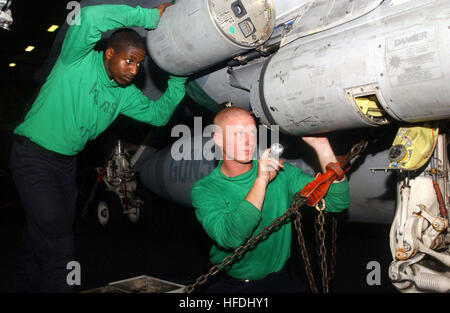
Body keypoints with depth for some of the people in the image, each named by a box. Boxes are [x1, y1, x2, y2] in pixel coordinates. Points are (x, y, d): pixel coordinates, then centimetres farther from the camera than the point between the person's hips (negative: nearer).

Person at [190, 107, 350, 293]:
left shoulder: (280, 172, -4)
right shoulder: (203, 189, -10)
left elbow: (338, 203, -10)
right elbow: (229, 238, -26)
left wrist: (321, 146, -20)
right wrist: (261, 181, -27)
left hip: (276, 279, 3)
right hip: (226, 282, -2)